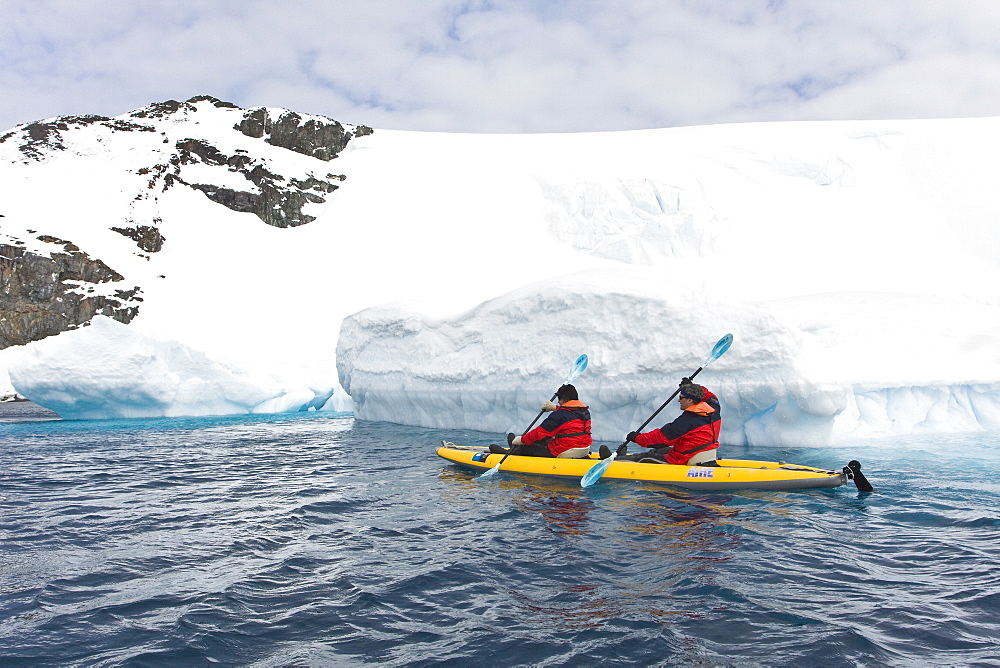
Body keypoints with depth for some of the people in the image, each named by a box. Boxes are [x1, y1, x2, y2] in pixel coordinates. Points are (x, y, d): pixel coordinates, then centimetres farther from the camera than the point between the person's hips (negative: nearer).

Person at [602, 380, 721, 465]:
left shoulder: (687, 420, -25)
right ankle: (623, 456, 41)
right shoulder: (714, 410, -1)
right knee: (659, 451, 25)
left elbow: (662, 437, -20)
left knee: (645, 457, 6)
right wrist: (692, 387, 23)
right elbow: (710, 397, 25)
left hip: (685, 461, -9)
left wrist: (637, 438, -10)